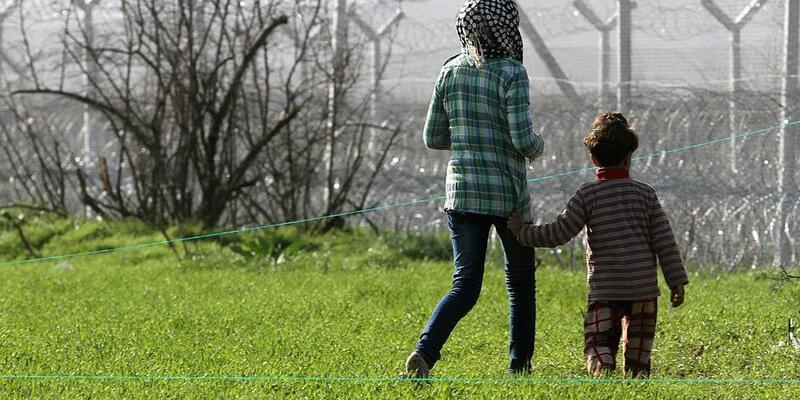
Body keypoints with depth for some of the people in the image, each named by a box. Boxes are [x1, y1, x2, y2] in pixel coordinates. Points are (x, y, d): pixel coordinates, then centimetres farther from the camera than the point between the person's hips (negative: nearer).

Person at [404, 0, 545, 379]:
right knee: (520, 279, 18)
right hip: (508, 195, -4)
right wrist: (537, 146, 3)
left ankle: (425, 351, -21)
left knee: (465, 287, 4)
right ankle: (519, 366, 23)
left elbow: (433, 138, 7)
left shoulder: (450, 71, 2)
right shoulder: (512, 74, -13)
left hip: (462, 192, 4)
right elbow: (523, 141, -20)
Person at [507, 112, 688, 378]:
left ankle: (602, 369, -33)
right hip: (643, 286, 2)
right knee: (638, 348, 14)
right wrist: (677, 281, 8)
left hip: (604, 287, -2)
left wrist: (523, 232, 9)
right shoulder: (645, 194, 5)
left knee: (599, 344, -5)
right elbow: (664, 242, 4)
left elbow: (559, 233, -5)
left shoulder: (587, 195, -1)